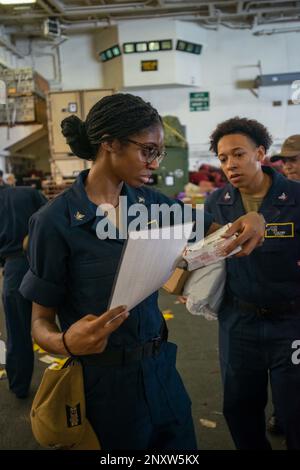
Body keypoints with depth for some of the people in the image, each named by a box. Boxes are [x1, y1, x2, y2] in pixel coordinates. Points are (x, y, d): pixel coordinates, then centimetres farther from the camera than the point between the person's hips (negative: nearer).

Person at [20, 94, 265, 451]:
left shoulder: (149, 203, -2)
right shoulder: (56, 221, -17)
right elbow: (41, 319, -11)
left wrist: (250, 220, -14)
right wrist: (65, 342, -34)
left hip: (160, 367, 6)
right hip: (104, 380, -5)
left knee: (182, 446, 22)